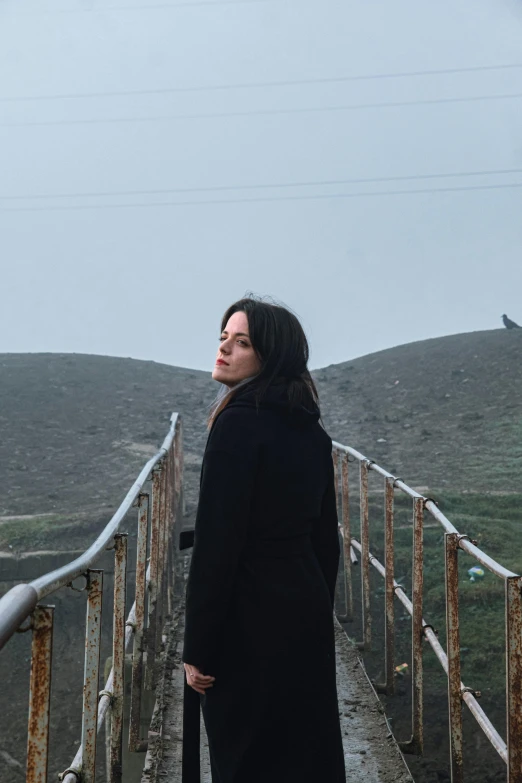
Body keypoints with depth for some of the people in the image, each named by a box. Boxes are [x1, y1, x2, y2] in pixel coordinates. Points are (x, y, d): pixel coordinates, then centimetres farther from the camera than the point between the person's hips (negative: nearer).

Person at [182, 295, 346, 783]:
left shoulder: (239, 422, -18)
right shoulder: (310, 430, 6)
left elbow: (216, 543, -20)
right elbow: (327, 539, 11)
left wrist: (198, 649, -14)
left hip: (249, 619, -7)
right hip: (308, 614, 8)